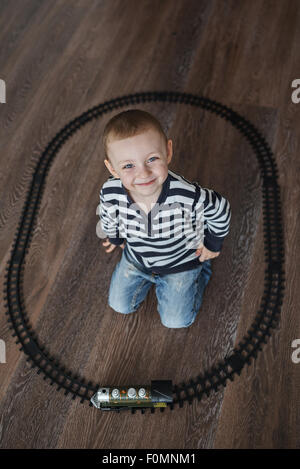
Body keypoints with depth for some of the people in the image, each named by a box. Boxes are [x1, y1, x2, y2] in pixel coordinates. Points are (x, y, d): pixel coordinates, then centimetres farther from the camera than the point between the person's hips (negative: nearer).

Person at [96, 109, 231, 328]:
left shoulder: (190, 195, -42)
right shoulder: (110, 194, -33)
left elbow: (221, 210, -18)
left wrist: (212, 244, -4)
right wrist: (114, 238, 15)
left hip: (180, 263, -2)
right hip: (136, 259, 3)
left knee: (176, 320, 13)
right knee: (119, 305, 18)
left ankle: (202, 269, 33)